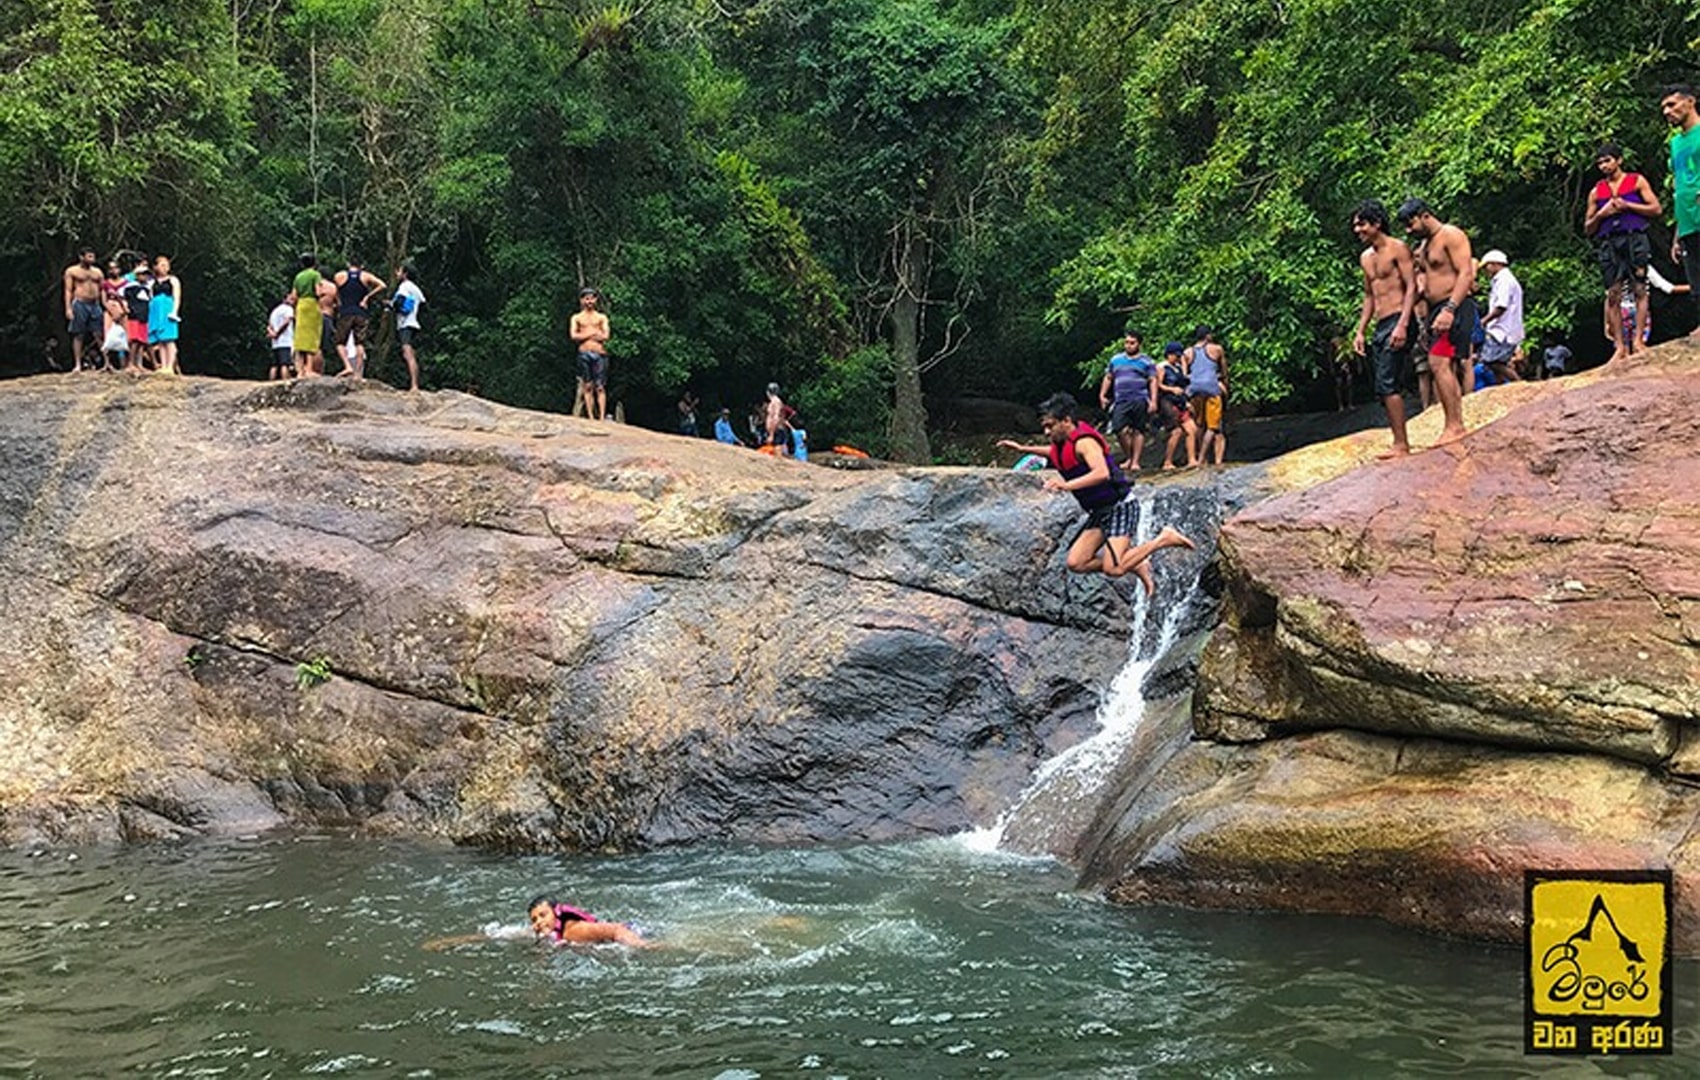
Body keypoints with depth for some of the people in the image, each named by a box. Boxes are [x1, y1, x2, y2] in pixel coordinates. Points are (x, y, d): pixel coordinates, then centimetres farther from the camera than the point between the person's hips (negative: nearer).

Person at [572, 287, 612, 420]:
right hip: (584, 354, 1)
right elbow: (574, 336, -1)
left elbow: (605, 336, 0)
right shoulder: (576, 318, 13)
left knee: (600, 387, -5)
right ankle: (591, 417, -2)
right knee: (587, 386, -2)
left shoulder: (602, 318, 13)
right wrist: (594, 333, -3)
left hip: (599, 354, 0)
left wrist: (584, 335, 0)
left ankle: (602, 417, -10)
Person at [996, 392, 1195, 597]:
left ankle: (1165, 538, -4)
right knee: (1076, 563, -1)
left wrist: (1067, 485, -47)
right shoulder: (1062, 444, 7)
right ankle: (1134, 565, 13)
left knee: (1112, 569, -22)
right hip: (1099, 512, 9)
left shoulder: (1084, 442, -21)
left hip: (1120, 507, -9)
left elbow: (1102, 473, -38)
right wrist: (1023, 449, 30)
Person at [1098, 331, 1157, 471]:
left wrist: (1153, 400, -6)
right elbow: (1108, 378, 23)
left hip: (1140, 401, -2)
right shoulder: (1116, 360, 18)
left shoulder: (1146, 361, 8)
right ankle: (1128, 457, 4)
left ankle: (1135, 461, 3)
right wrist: (1102, 395, 12)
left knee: (1138, 431, -1)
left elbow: (1153, 381, 4)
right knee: (1120, 430, -13)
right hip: (1121, 401, 2)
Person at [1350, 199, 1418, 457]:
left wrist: (1402, 325, -22)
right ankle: (1400, 443, 9)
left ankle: (1401, 444, -16)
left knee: (1388, 385, -16)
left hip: (1397, 323, -9)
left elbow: (1412, 287, -11)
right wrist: (1360, 331, 16)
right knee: (1383, 389, 6)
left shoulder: (1397, 249, -5)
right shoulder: (1365, 258, 19)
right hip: (1379, 327, 9)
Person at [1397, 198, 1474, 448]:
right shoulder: (1424, 245, 20)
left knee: (1439, 363, -20)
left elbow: (1466, 274, -18)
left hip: (1455, 307, -10)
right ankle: (1455, 426, 7)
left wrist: (1449, 310, -26)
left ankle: (1454, 426, -22)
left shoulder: (1451, 236, -8)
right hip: (1436, 309, 10)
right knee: (1445, 369, 7)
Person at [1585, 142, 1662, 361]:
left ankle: (1637, 341, -11)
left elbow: (1656, 209, 3)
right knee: (1613, 295, -4)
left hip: (1634, 239, -3)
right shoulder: (1597, 192, 18)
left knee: (1639, 290, -9)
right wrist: (1601, 214, 0)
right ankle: (1620, 346, -4)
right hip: (1608, 243, 3)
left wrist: (1627, 205, -6)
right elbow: (1588, 228, 19)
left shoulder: (1637, 181, 11)